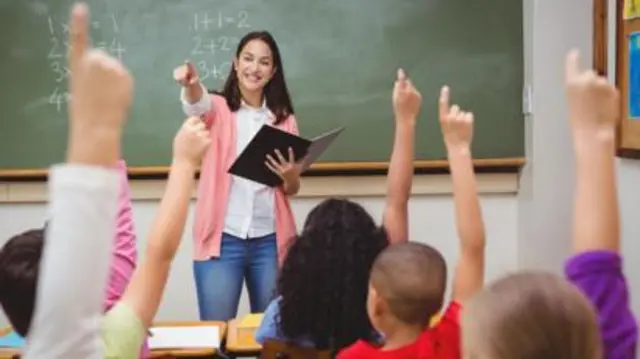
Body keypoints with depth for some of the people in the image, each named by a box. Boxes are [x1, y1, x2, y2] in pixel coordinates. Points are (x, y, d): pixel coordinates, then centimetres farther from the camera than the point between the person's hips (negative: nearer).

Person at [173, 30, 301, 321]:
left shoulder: (284, 119, 11)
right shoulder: (218, 109, 4)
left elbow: (292, 189, 13)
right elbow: (197, 104, -21)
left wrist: (289, 175, -10)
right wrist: (191, 84, -44)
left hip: (270, 241, 3)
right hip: (222, 240, -2)